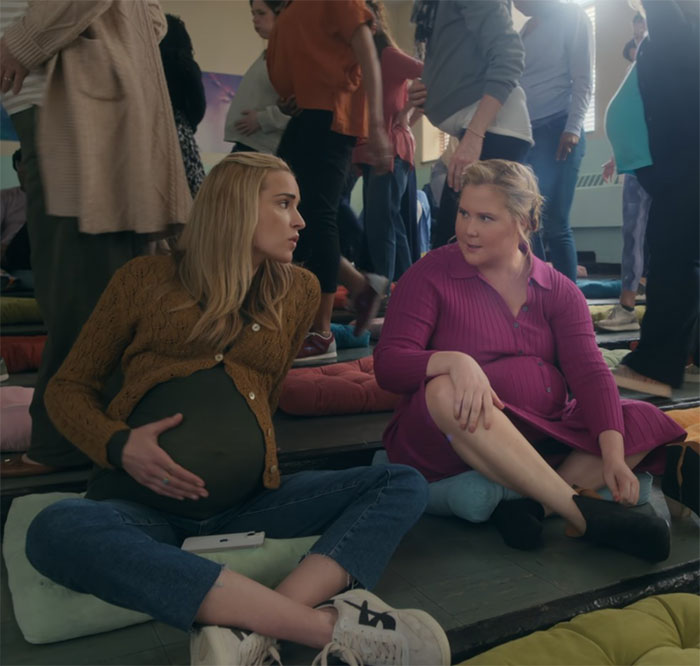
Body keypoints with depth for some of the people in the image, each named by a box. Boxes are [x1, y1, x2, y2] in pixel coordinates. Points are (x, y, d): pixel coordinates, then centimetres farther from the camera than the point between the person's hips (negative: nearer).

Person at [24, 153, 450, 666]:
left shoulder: (299, 290, 15)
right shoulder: (146, 279, 7)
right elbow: (68, 388, 10)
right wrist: (118, 444, -8)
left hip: (249, 502, 3)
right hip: (141, 502, -2)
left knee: (403, 485, -14)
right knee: (58, 530, -35)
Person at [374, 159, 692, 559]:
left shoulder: (559, 290, 7)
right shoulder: (431, 275, -3)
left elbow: (589, 372, -4)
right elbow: (388, 365, -13)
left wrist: (613, 455, -20)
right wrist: (455, 361, -33)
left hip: (545, 441, 4)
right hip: (447, 443, -4)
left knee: (647, 422, -11)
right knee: (444, 391, -35)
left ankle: (529, 504, -30)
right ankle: (583, 513, -33)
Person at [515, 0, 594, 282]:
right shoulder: (525, 31, 22)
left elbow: (583, 79, -4)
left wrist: (573, 128, -17)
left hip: (556, 129, -6)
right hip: (523, 133, 6)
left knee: (554, 224, -11)